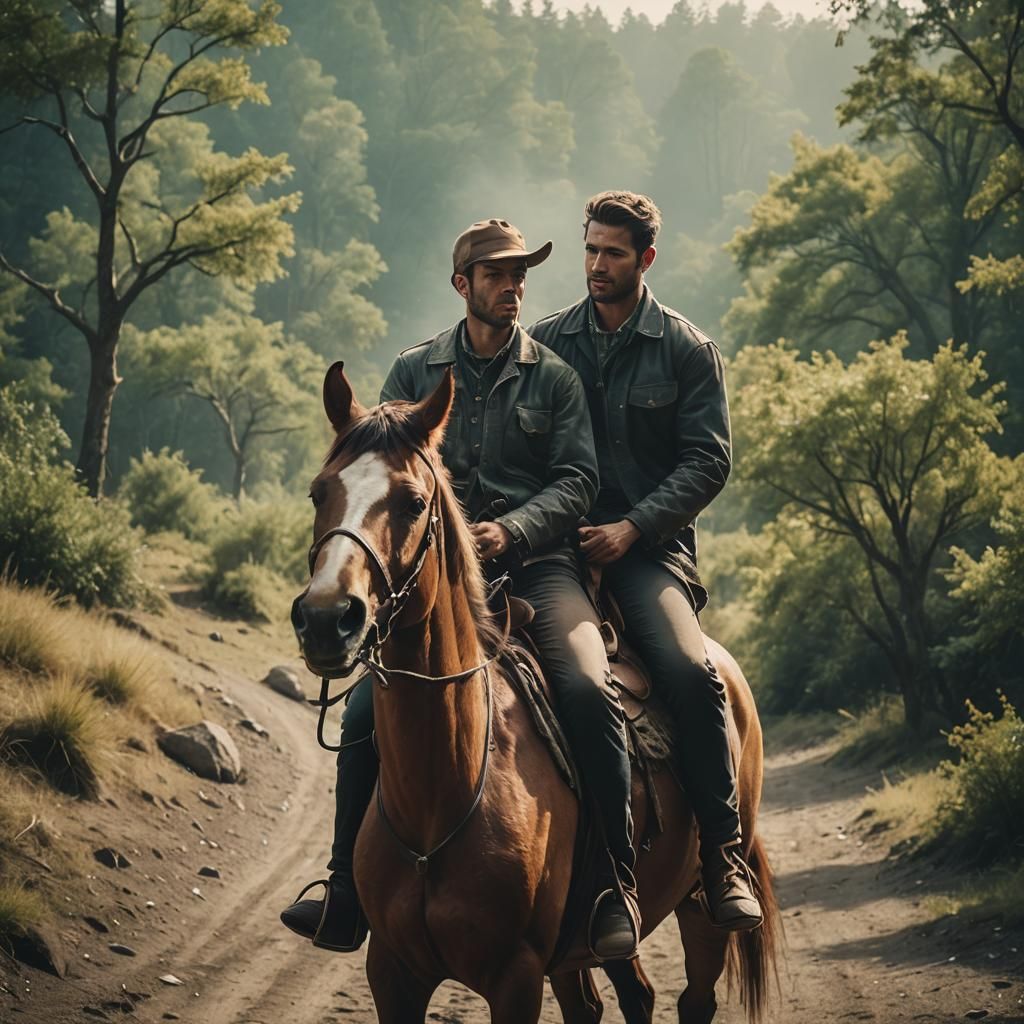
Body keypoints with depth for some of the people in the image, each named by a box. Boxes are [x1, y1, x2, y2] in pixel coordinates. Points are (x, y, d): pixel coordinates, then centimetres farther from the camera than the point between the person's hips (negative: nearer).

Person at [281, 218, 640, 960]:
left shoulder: (554, 378, 9)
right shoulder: (416, 372, 13)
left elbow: (576, 481, 1)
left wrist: (511, 529, -16)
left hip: (535, 565, -2)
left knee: (589, 690, -28)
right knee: (368, 710, -12)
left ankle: (618, 883, -18)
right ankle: (348, 898, 0)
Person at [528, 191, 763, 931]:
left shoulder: (688, 351, 5)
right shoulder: (546, 342, 12)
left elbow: (708, 461, -1)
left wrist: (631, 527, -13)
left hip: (648, 545, -2)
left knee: (690, 671, -27)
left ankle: (723, 855, -17)